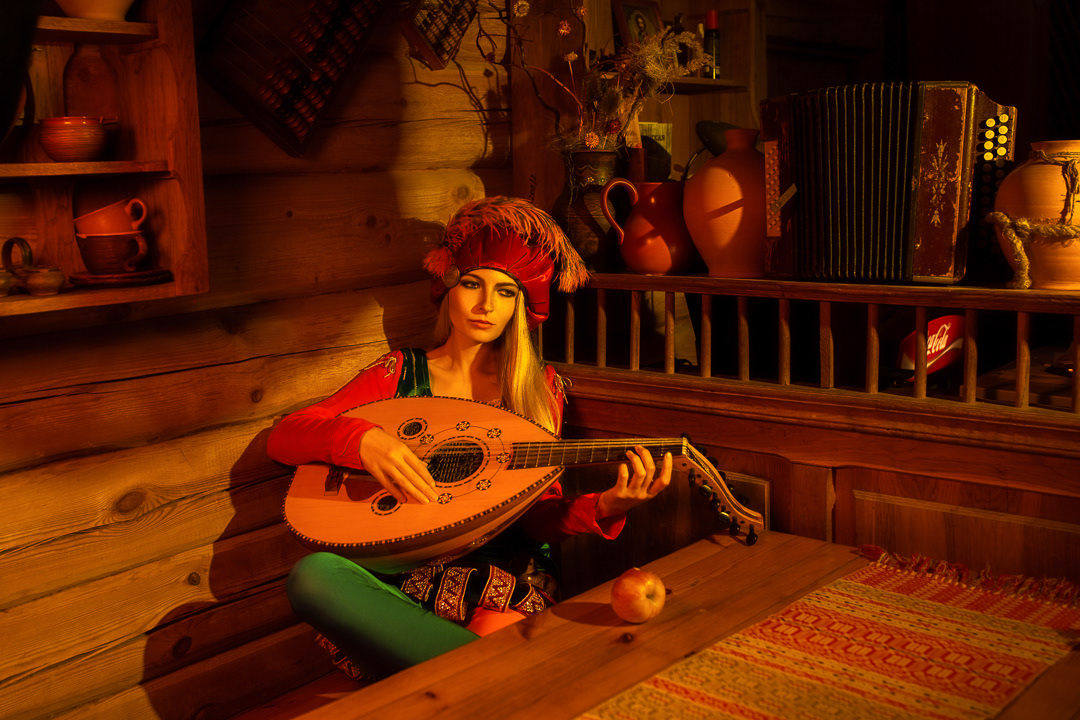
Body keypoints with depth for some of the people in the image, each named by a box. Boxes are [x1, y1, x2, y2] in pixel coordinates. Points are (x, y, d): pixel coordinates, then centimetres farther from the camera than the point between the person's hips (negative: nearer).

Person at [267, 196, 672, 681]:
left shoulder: (541, 386, 8)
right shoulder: (401, 373, 7)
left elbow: (537, 515, 1)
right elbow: (282, 438, -1)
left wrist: (605, 507, -20)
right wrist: (363, 439, -21)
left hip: (505, 578, -3)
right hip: (406, 576, 4)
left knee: (495, 638, -39)